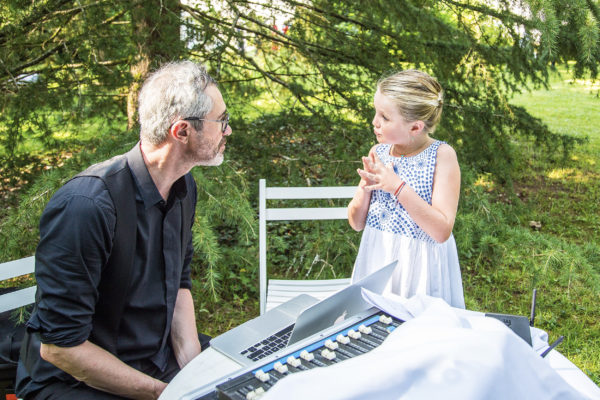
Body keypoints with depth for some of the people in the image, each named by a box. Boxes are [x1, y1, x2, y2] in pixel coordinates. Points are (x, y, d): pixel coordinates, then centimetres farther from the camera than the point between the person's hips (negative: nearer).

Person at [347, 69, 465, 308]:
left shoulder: (441, 155, -12)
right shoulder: (378, 153, 1)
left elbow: (442, 232, -19)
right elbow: (356, 223, 4)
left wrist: (397, 186, -23)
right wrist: (366, 188, -15)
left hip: (421, 266, -4)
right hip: (376, 260, 4)